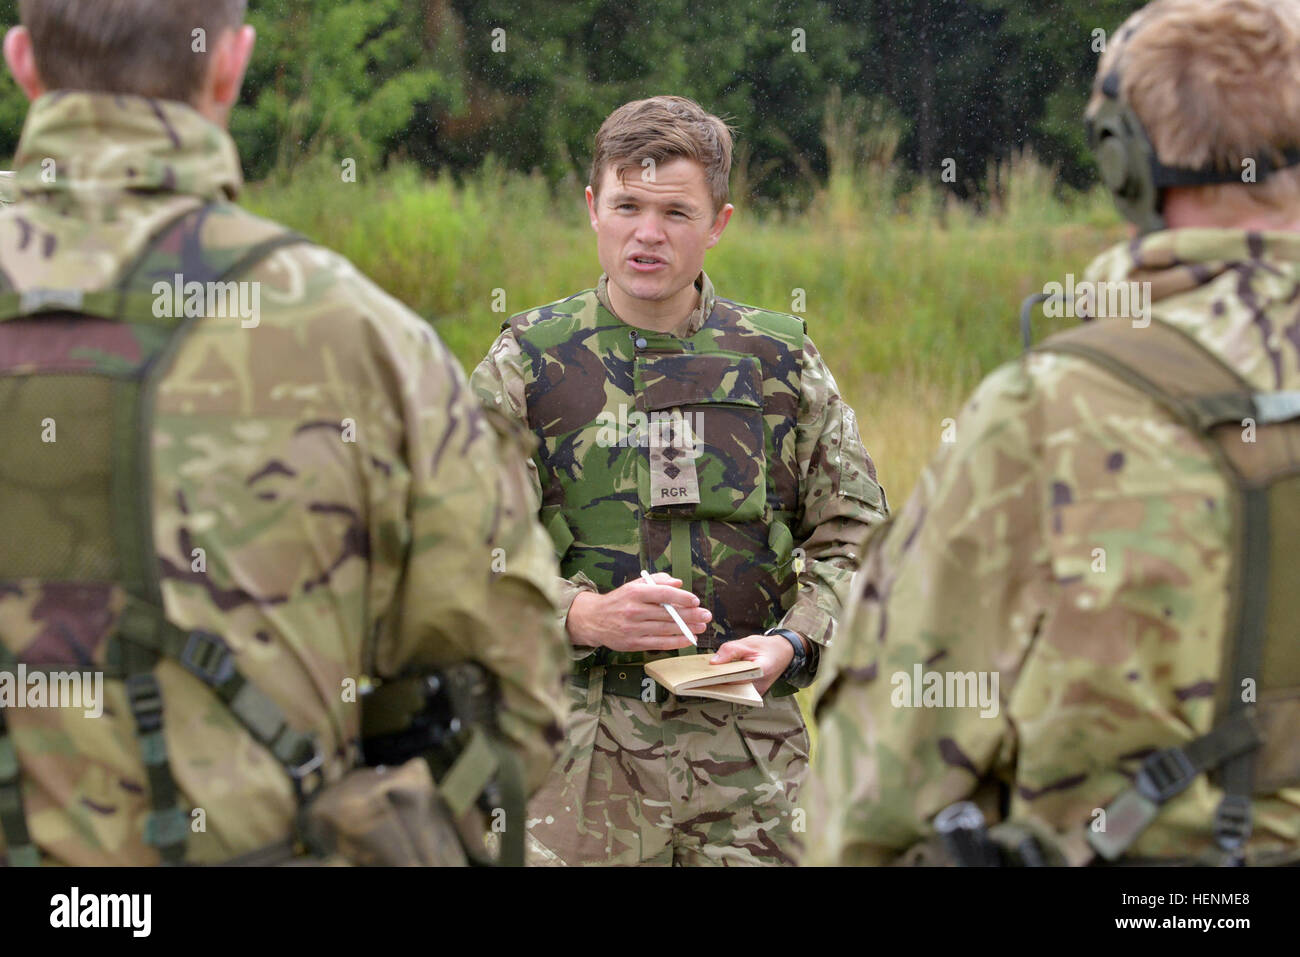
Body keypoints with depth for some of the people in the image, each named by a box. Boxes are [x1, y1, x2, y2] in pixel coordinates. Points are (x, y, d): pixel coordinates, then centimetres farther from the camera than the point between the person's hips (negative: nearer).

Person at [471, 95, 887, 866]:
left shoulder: (783, 362, 9)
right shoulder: (529, 363, 5)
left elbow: (853, 535, 13)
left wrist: (791, 642, -5)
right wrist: (584, 616, -15)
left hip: (748, 741, 1)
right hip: (582, 749, -1)